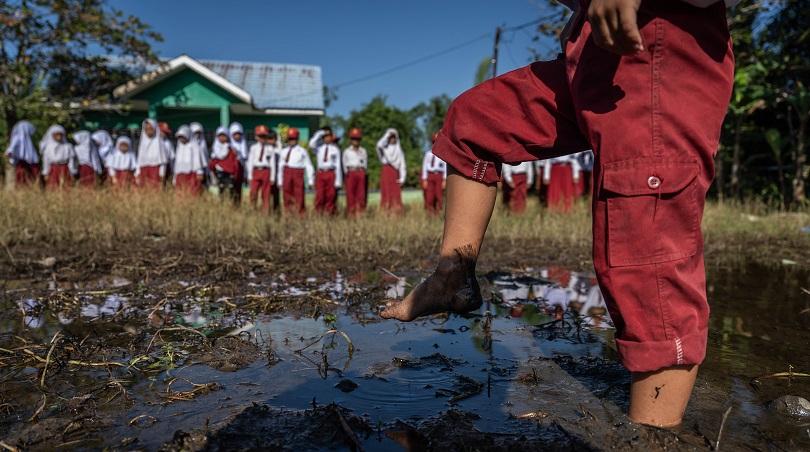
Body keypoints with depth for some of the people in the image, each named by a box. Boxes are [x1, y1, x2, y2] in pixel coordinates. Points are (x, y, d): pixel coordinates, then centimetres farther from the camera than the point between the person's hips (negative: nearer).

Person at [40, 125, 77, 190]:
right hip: (53, 170, 1)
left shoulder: (67, 147, -1)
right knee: (53, 188, -2)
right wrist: (46, 173, 5)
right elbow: (46, 162, 7)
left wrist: (72, 172, 1)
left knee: (65, 187, -5)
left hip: (65, 170, -1)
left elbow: (71, 160, 2)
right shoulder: (48, 148, 2)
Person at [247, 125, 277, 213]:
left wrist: (272, 177, 1)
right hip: (256, 171, 1)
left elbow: (272, 163, 4)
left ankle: (266, 213, 9)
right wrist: (250, 176, 4)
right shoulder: (253, 148, 7)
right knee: (253, 192, -1)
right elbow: (250, 162, 8)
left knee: (266, 194, 2)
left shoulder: (270, 148, 4)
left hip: (266, 172, -1)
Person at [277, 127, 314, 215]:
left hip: (298, 173, -3)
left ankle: (301, 214, 1)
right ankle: (288, 213, 10)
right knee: (287, 195, 3)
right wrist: (280, 181, 13)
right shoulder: (283, 151, 15)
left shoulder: (302, 151, 5)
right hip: (287, 173, 3)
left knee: (299, 195, -4)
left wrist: (310, 181, 1)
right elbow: (280, 166, 16)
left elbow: (308, 166, 5)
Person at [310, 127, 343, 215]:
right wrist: (319, 134, -4)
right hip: (320, 174, 2)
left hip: (331, 174, -2)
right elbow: (311, 144, -11)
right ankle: (318, 213, 5)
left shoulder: (335, 149, 4)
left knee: (331, 196, 1)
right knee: (319, 196, 0)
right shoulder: (319, 148, 10)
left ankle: (329, 213, 9)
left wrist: (338, 180, -3)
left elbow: (338, 165, 1)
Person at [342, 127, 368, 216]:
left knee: (361, 193, -2)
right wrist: (347, 172, 3)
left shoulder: (363, 151, 16)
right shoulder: (347, 151, 12)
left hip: (361, 173, 2)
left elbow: (365, 163, 15)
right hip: (351, 173, -2)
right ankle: (350, 212, -3)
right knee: (350, 192, -5)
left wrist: (363, 171, 4)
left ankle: (360, 211, 2)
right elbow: (345, 164, 12)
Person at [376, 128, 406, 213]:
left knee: (396, 192, -3)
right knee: (386, 191, -5)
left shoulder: (398, 150, 14)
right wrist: (387, 135, -6)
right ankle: (385, 212, -3)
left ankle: (396, 211, 1)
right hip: (386, 171, -2)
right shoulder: (384, 148, 8)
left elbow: (402, 165, 10)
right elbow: (379, 145, -18)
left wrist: (402, 178, -1)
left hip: (395, 173, 2)